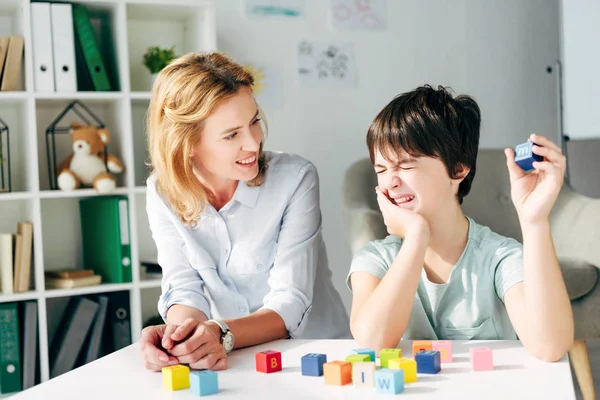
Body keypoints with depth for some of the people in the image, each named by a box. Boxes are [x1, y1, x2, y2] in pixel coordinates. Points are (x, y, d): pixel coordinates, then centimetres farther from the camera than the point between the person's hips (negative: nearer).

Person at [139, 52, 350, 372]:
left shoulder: (295, 180, -12)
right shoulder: (162, 193, -3)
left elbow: (290, 303, -16)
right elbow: (184, 289, -8)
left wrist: (220, 334, -34)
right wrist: (183, 328, -30)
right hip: (229, 362, 3)